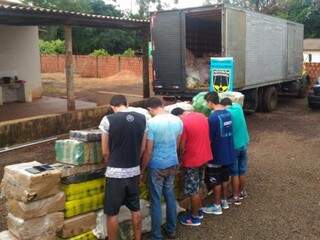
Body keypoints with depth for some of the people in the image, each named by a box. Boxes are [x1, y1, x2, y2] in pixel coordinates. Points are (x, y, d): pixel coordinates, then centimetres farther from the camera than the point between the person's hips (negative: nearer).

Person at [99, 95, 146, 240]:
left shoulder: (108, 120, -12)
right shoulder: (142, 119, 0)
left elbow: (105, 152, -6)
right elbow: (143, 148, 7)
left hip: (115, 172, -5)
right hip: (134, 171, 5)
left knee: (112, 213, 8)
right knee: (135, 209, 18)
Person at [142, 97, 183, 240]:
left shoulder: (151, 123, -19)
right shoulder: (177, 120, -1)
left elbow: (148, 151, -15)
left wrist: (142, 168, -3)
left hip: (156, 166, -6)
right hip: (172, 164, 6)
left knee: (156, 200, 5)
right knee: (170, 196, 18)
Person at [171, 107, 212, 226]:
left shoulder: (183, 123, -20)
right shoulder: (202, 116, 4)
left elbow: (182, 147, -16)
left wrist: (179, 160, 0)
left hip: (192, 160, -8)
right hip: (204, 156, 8)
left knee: (192, 190, 6)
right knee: (197, 187, 22)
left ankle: (194, 218, 17)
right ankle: (198, 211, 34)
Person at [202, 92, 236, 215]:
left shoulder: (213, 117, -22)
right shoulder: (228, 113, 2)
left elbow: (210, 139, -19)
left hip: (217, 154, -8)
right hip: (228, 152, 8)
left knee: (216, 181, 5)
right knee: (225, 177, 20)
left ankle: (217, 206, 16)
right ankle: (224, 201, 33)